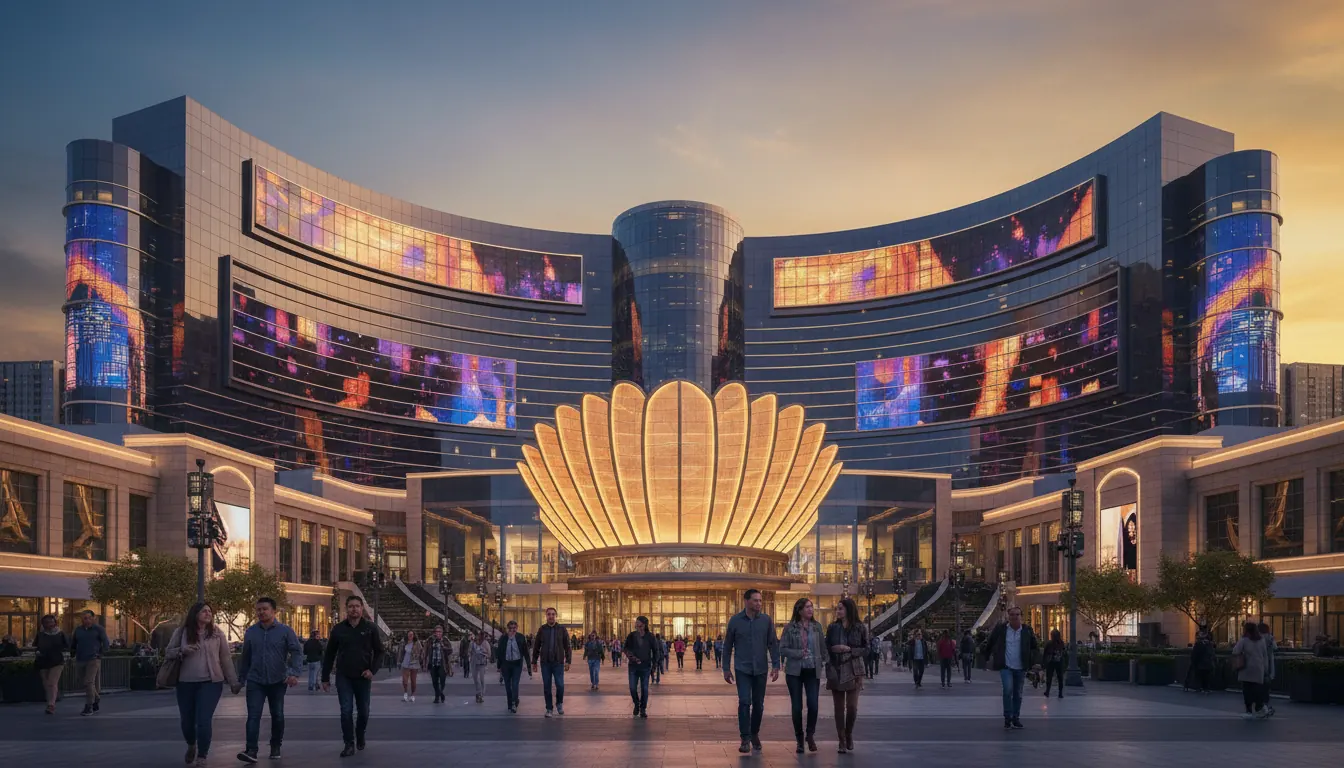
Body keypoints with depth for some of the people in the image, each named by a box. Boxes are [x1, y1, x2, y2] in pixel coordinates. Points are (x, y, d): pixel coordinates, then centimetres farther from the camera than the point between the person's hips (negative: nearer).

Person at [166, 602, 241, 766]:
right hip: (186, 683, 1)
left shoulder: (217, 634, 3)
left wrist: (233, 682, 4)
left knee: (204, 720, -12)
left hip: (210, 683, -1)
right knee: (187, 721, 10)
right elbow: (168, 653, 7)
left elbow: (226, 659, 6)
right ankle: (191, 746, 41)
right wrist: (181, 650, -14)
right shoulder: (181, 632, 3)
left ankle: (202, 756, 3)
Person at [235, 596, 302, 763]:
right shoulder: (250, 632, 4)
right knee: (253, 715, -12)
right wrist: (241, 678, 13)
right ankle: (251, 751, -19)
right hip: (255, 681, 1)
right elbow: (245, 657, 11)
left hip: (278, 681, -1)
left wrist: (294, 673, -20)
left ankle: (275, 747, 27)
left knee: (277, 715, 11)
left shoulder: (285, 631, -4)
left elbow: (297, 651, -8)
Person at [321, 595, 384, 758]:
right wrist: (325, 678, 5)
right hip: (343, 677, 0)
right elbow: (329, 654, 6)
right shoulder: (338, 629, 0)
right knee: (346, 711, -7)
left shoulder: (370, 628, -2)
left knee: (363, 711, 10)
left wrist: (373, 670, -12)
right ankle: (349, 744, -1)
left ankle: (360, 737, 34)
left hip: (363, 677, 0)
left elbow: (379, 652, 3)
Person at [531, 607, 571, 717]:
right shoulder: (542, 629, 3)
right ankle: (549, 709, 13)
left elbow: (567, 646, 1)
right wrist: (534, 662, 5)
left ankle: (559, 704, 18)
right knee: (546, 687, 3)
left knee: (560, 685, -7)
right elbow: (536, 646, 7)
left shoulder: (562, 629, 1)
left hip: (558, 662, -1)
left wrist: (568, 661, -5)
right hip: (545, 663, 1)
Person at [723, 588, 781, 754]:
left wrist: (775, 666, -4)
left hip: (761, 669, 2)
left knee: (758, 704, 9)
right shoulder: (735, 621, -2)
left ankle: (755, 735, 27)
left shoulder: (766, 620, 0)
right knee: (744, 702, -12)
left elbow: (773, 644, 3)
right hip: (742, 669, -2)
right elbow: (727, 646, 4)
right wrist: (726, 668, 4)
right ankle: (745, 739, -8)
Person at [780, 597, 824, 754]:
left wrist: (822, 662, 2)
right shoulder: (790, 628, -4)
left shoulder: (817, 626, 4)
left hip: (813, 671, 1)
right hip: (795, 671, -1)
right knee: (796, 706, 3)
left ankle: (810, 735, 16)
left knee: (813, 704, -8)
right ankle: (799, 740, 16)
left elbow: (823, 647, 11)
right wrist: (799, 653, -15)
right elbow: (782, 649, -6)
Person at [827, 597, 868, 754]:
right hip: (836, 671, 2)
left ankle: (849, 734, 18)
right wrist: (833, 649, -10)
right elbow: (826, 647, 11)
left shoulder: (860, 628, 0)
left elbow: (866, 650, 1)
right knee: (839, 707, 3)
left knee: (852, 707, -8)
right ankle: (842, 742, 10)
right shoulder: (832, 627, 5)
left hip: (853, 672, -2)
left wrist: (849, 649, -12)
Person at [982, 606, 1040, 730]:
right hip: (1006, 667, -3)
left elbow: (1034, 647, 15)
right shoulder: (1000, 629, -4)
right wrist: (987, 656, 14)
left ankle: (1016, 719, 23)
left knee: (1018, 694, 10)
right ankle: (1007, 718, -9)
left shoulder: (1027, 630, 1)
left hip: (1021, 668, 3)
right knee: (1008, 690, -20)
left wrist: (1032, 662, 12)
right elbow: (990, 643, 10)